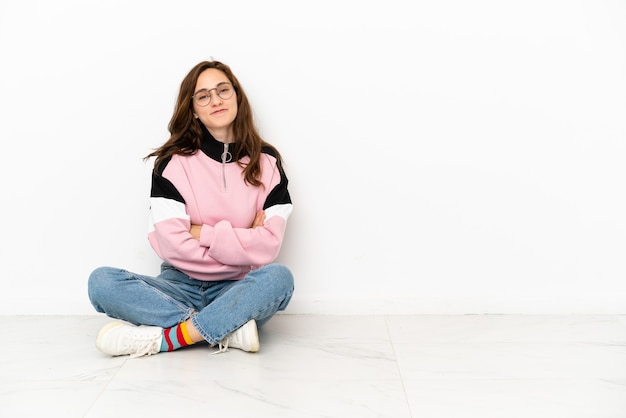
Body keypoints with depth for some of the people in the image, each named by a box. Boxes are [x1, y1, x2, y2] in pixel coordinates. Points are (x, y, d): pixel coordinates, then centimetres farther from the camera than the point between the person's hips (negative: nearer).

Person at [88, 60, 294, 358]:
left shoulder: (266, 162, 2)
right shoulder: (174, 162, -1)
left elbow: (268, 246, -8)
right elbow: (172, 245, -12)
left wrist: (202, 233, -9)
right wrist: (241, 243, -9)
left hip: (237, 292, 0)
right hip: (181, 286, 1)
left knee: (279, 276, -33)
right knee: (102, 282, -25)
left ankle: (161, 338, -28)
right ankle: (228, 329, -27)